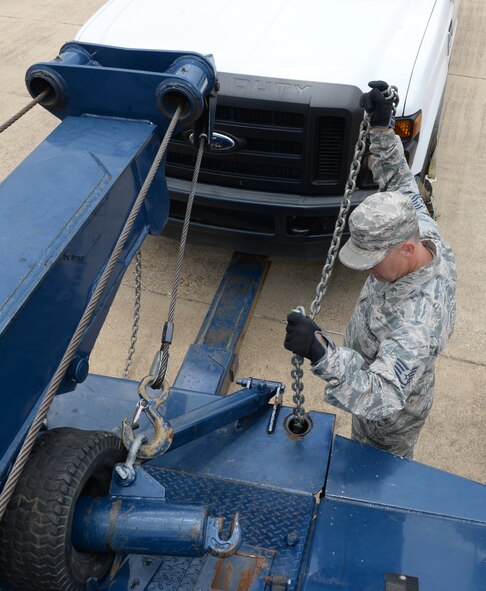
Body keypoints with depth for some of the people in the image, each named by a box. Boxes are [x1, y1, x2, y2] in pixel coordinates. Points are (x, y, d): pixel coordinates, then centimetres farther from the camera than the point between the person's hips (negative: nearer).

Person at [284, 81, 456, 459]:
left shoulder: (418, 320, -47)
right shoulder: (424, 233, -21)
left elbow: (382, 397, -53)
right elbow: (399, 183, -2)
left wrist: (321, 353, -66)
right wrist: (382, 128, -8)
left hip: (390, 416, -8)